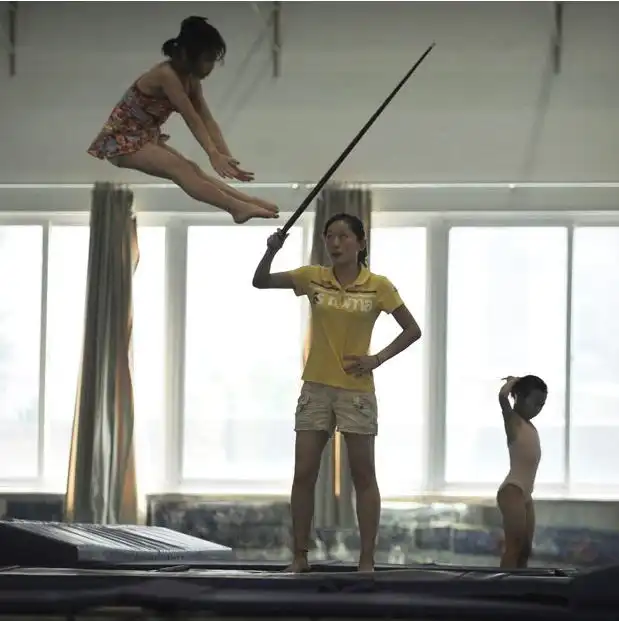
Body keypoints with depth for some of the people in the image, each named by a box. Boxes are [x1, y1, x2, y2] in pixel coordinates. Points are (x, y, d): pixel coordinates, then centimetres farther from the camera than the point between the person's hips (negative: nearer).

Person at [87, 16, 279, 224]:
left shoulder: (191, 80, 4)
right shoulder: (166, 75, -23)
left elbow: (207, 121, -1)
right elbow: (192, 119, -28)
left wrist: (227, 158, -11)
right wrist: (214, 155, -32)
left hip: (147, 139, 9)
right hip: (123, 140, -9)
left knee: (191, 169, -13)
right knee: (180, 169, -27)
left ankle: (245, 201, -27)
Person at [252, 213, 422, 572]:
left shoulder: (378, 286, -5)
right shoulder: (313, 278, 1)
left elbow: (412, 330, 1)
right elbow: (261, 282, -1)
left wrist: (378, 359, -9)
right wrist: (272, 251, -19)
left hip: (357, 390, -2)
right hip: (316, 388, 2)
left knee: (363, 476, 3)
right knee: (304, 474, 1)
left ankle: (367, 560, 7)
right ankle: (300, 557, 9)